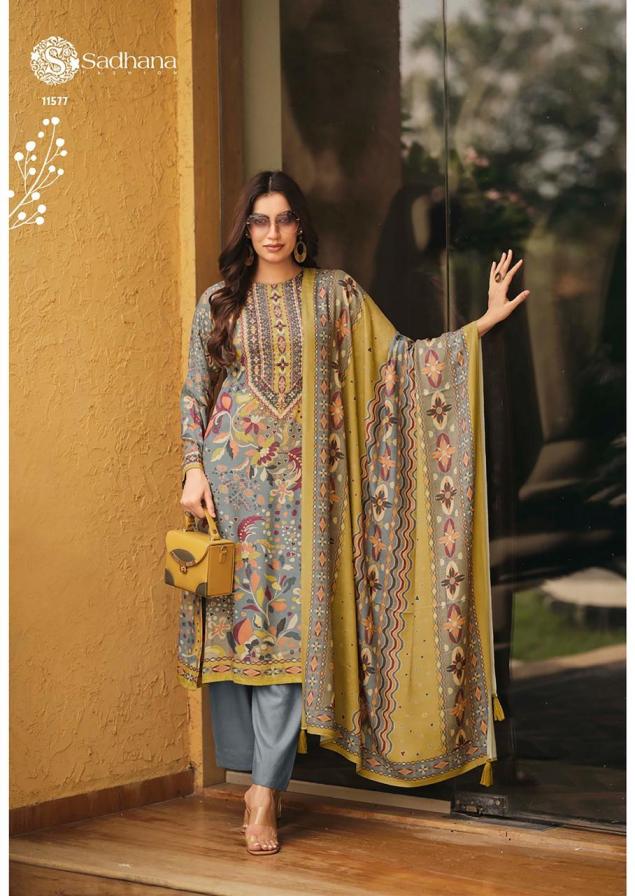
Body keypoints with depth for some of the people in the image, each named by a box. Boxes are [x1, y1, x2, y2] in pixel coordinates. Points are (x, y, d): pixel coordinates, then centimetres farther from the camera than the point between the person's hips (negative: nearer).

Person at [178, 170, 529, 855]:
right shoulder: (219, 302, 8)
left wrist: (481, 323, -2)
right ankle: (258, 770, 12)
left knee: (290, 618, -7)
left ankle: (265, 789, -3)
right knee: (234, 611, -1)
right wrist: (194, 470, -2)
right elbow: (195, 394, 8)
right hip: (234, 472, 1)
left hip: (303, 477, -1)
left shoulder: (335, 293, 7)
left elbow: (397, 355, 5)